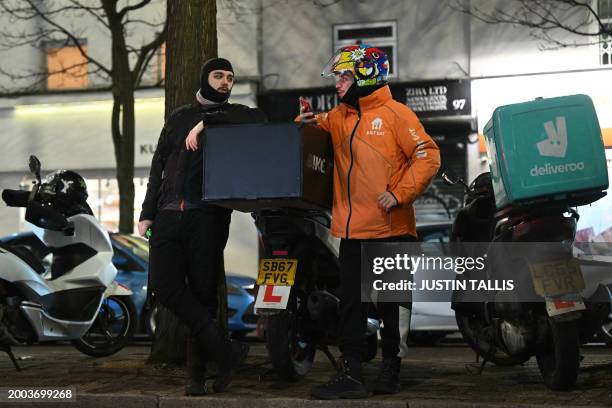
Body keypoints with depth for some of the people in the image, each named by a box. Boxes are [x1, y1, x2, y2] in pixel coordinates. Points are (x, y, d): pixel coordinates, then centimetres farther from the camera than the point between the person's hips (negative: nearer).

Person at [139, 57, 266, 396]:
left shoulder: (234, 115, 12)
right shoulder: (178, 118, 22)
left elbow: (259, 120, -13)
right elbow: (158, 168, 20)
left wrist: (207, 121, -13)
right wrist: (148, 212, 11)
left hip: (209, 216, -3)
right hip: (169, 215, 3)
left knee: (203, 292, -1)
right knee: (164, 285, -13)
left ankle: (197, 374, 7)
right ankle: (226, 351, -10)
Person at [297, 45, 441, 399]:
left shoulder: (395, 114, -6)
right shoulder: (339, 117, 14)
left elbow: (428, 156, -9)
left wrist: (400, 194, -17)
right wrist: (311, 122, -4)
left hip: (391, 229, -5)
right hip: (353, 230, 6)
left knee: (392, 306, 7)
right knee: (351, 304, 4)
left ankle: (391, 370, 18)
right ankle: (350, 375, 6)